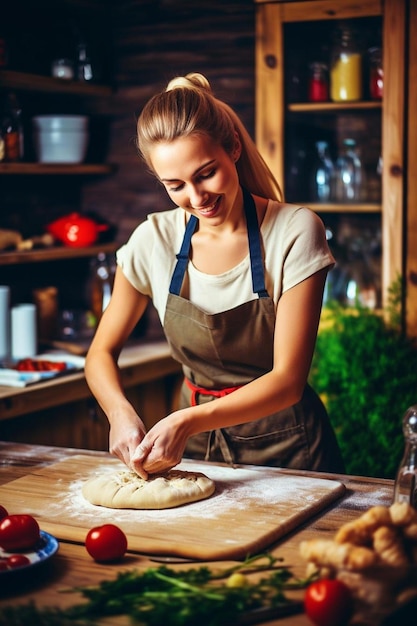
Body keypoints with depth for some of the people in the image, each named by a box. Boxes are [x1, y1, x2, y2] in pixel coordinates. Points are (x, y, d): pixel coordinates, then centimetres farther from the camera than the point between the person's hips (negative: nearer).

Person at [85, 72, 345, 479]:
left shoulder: (294, 231, -13)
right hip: (197, 449, 3)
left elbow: (287, 380, -14)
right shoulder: (154, 240, -4)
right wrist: (121, 413, -16)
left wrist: (189, 421, -28)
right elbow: (102, 353, 5)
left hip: (285, 446, -3)